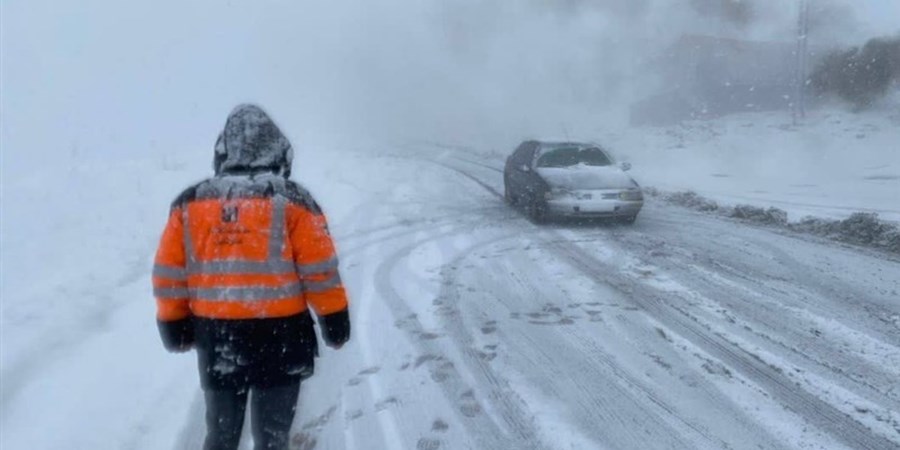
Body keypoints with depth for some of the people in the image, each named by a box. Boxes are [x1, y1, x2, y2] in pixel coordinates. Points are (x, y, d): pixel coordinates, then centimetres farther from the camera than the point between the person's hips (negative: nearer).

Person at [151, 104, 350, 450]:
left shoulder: (189, 204, 2)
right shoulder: (291, 201, -8)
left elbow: (168, 276, 4)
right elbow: (321, 272, -8)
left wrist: (175, 328, 16)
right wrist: (335, 323, 3)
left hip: (216, 340, 3)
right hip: (279, 338, -3)